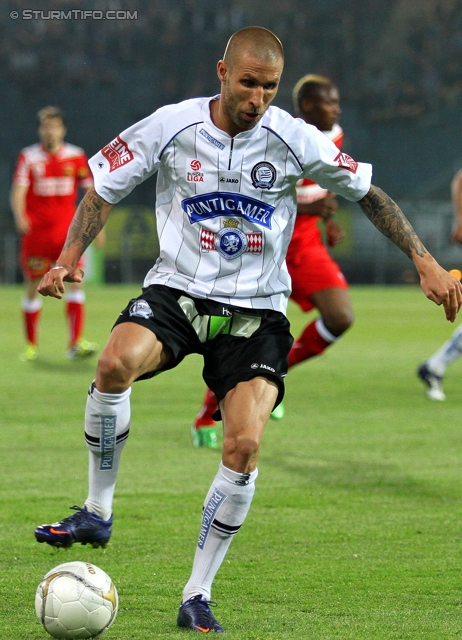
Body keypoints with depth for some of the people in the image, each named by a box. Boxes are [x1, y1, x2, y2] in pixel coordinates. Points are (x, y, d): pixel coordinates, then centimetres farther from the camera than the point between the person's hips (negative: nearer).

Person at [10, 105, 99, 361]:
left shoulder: (76, 157, 5)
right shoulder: (28, 157, 0)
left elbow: (90, 190, 12)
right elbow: (18, 191, -7)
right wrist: (20, 217, -25)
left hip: (66, 231, 1)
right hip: (35, 232, -1)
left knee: (75, 280, -14)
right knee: (33, 287, 3)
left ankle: (76, 343, -14)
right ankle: (31, 345, 17)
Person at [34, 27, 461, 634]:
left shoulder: (293, 139, -7)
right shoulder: (171, 127, -7)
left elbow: (368, 193, 5)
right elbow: (104, 187, 4)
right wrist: (70, 257, -9)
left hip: (256, 309, 0)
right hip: (177, 288, 0)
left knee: (244, 444, -18)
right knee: (117, 360, -33)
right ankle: (97, 512, -13)